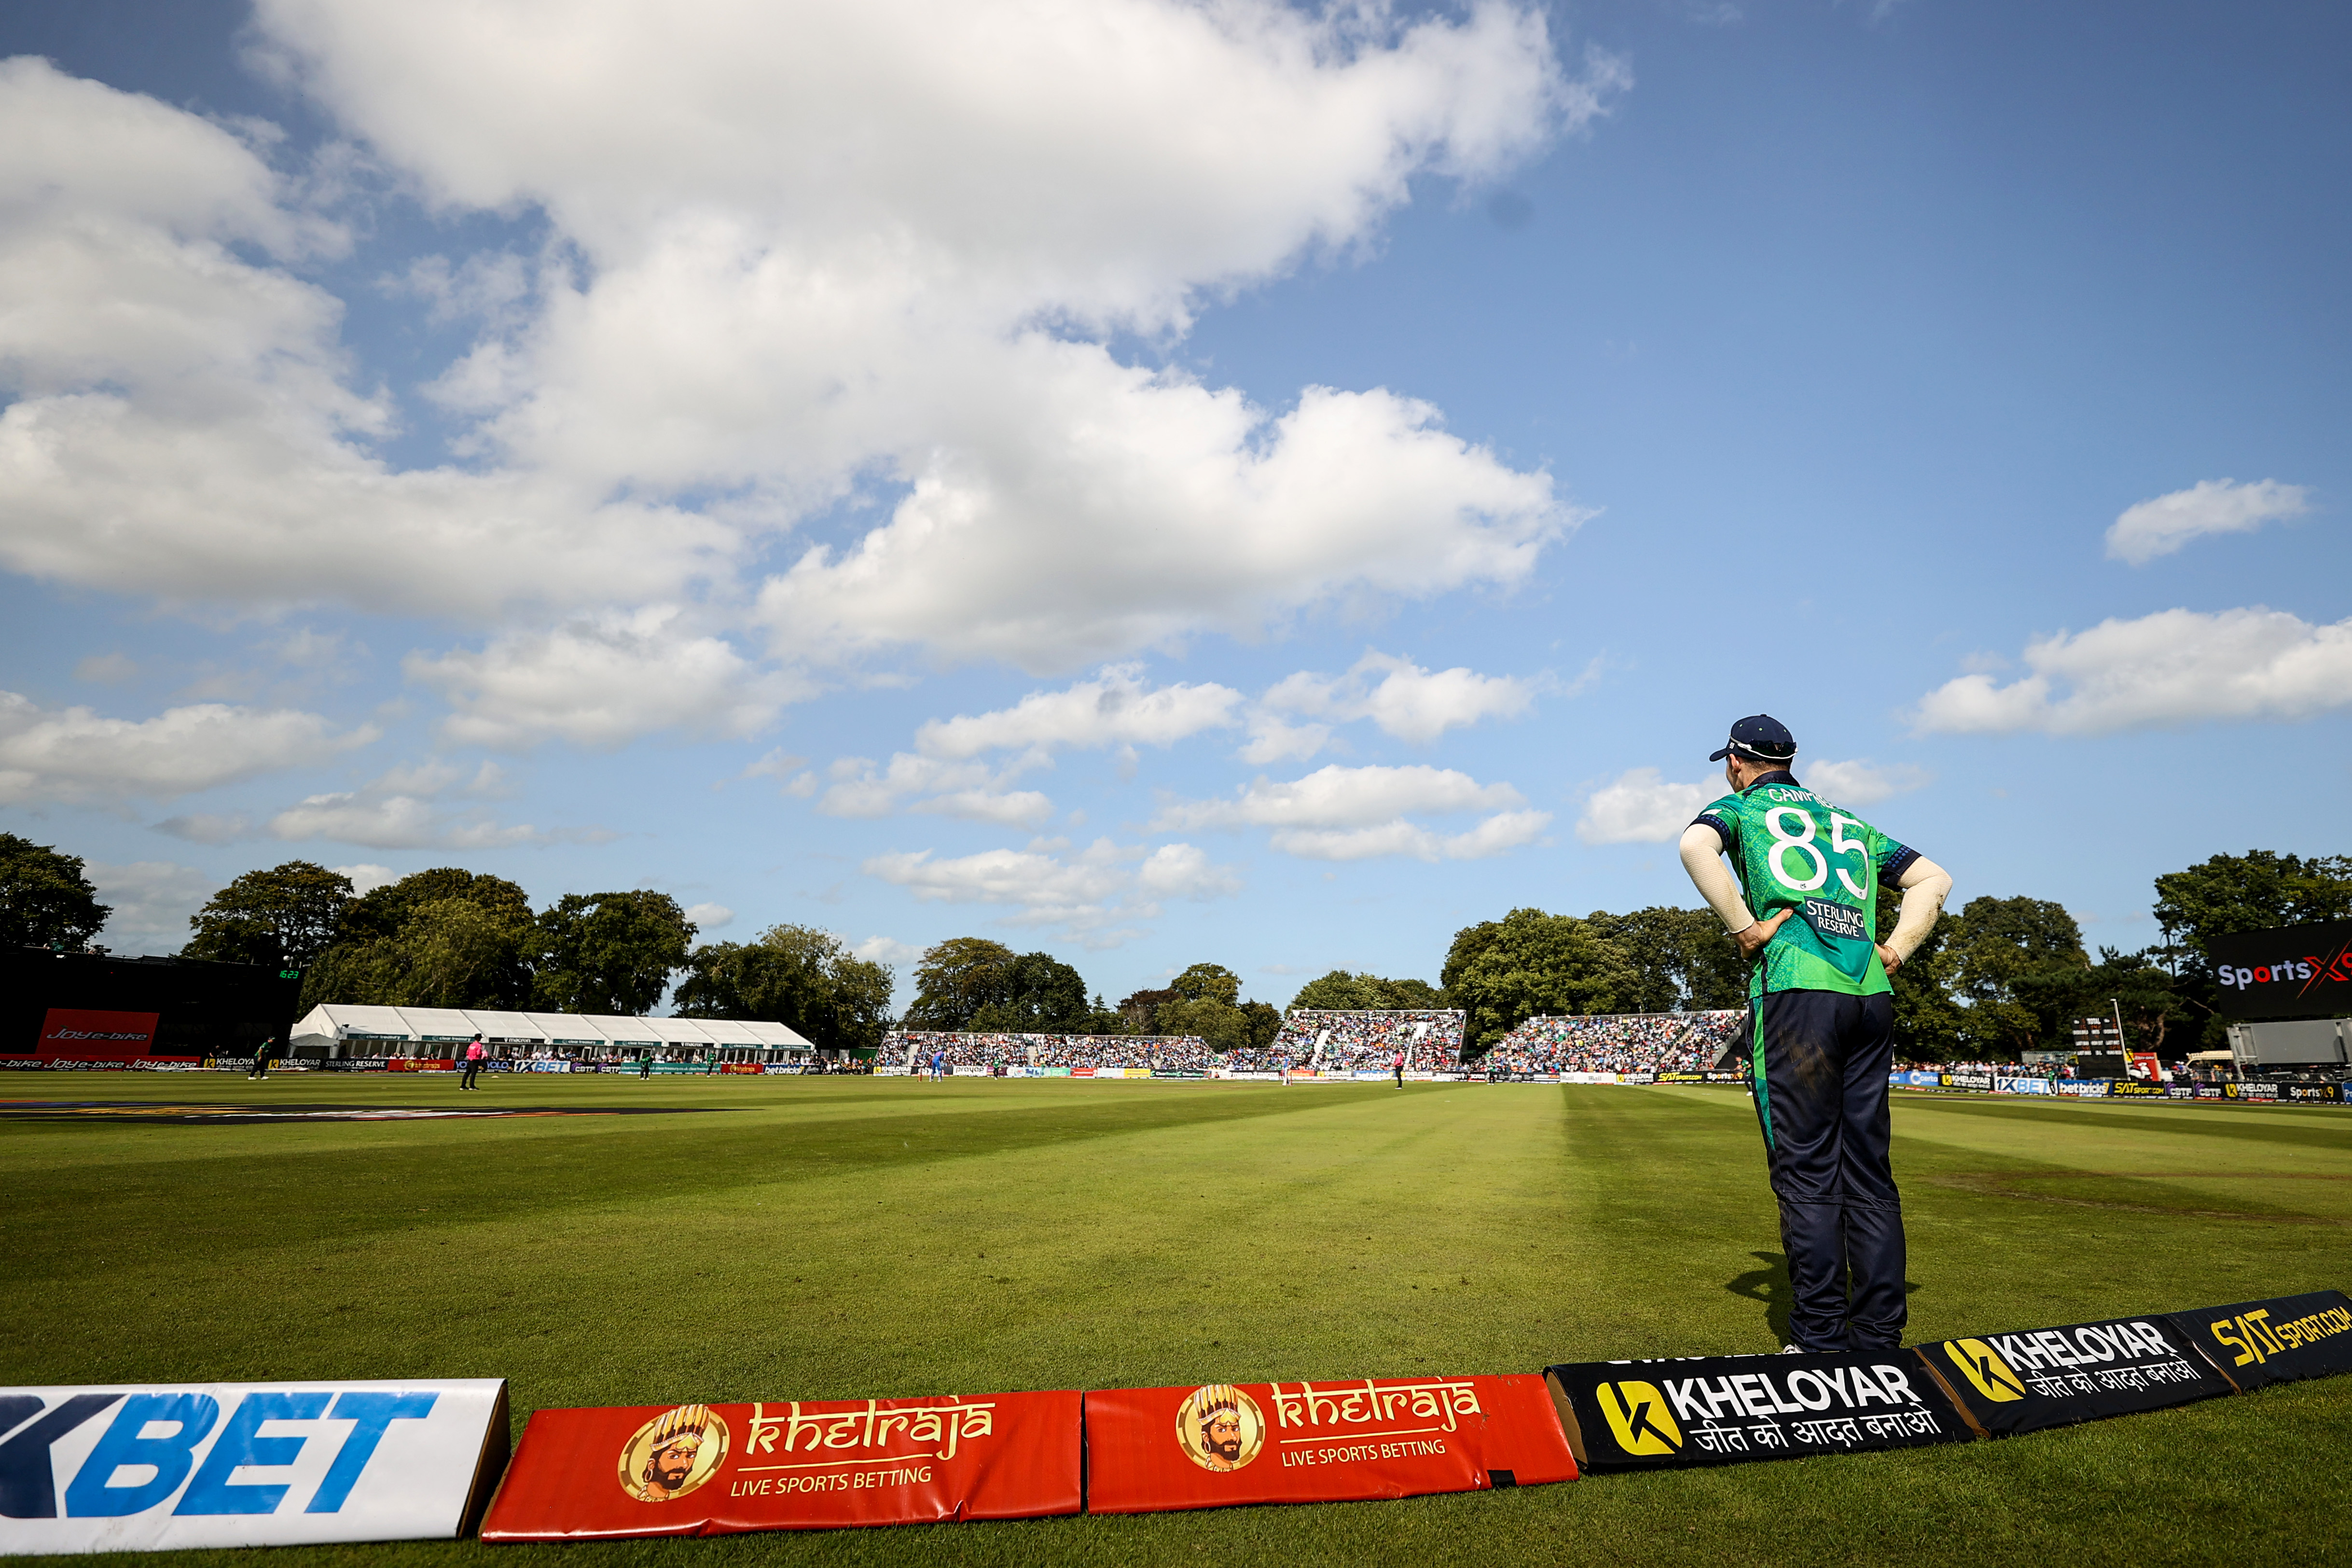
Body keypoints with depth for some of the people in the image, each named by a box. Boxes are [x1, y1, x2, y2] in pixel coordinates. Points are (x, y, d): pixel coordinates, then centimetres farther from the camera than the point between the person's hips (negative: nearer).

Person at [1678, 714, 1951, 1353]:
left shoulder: (1740, 806, 10)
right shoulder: (1847, 821, 27)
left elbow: (1696, 846, -13)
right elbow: (1934, 878, 24)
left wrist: (1744, 928, -8)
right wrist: (1894, 950, 15)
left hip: (1796, 991, -5)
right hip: (1871, 996, 6)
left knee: (1807, 1172, -3)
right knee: (1869, 1171, 8)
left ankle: (1820, 1339, -1)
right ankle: (1879, 1338, 11)